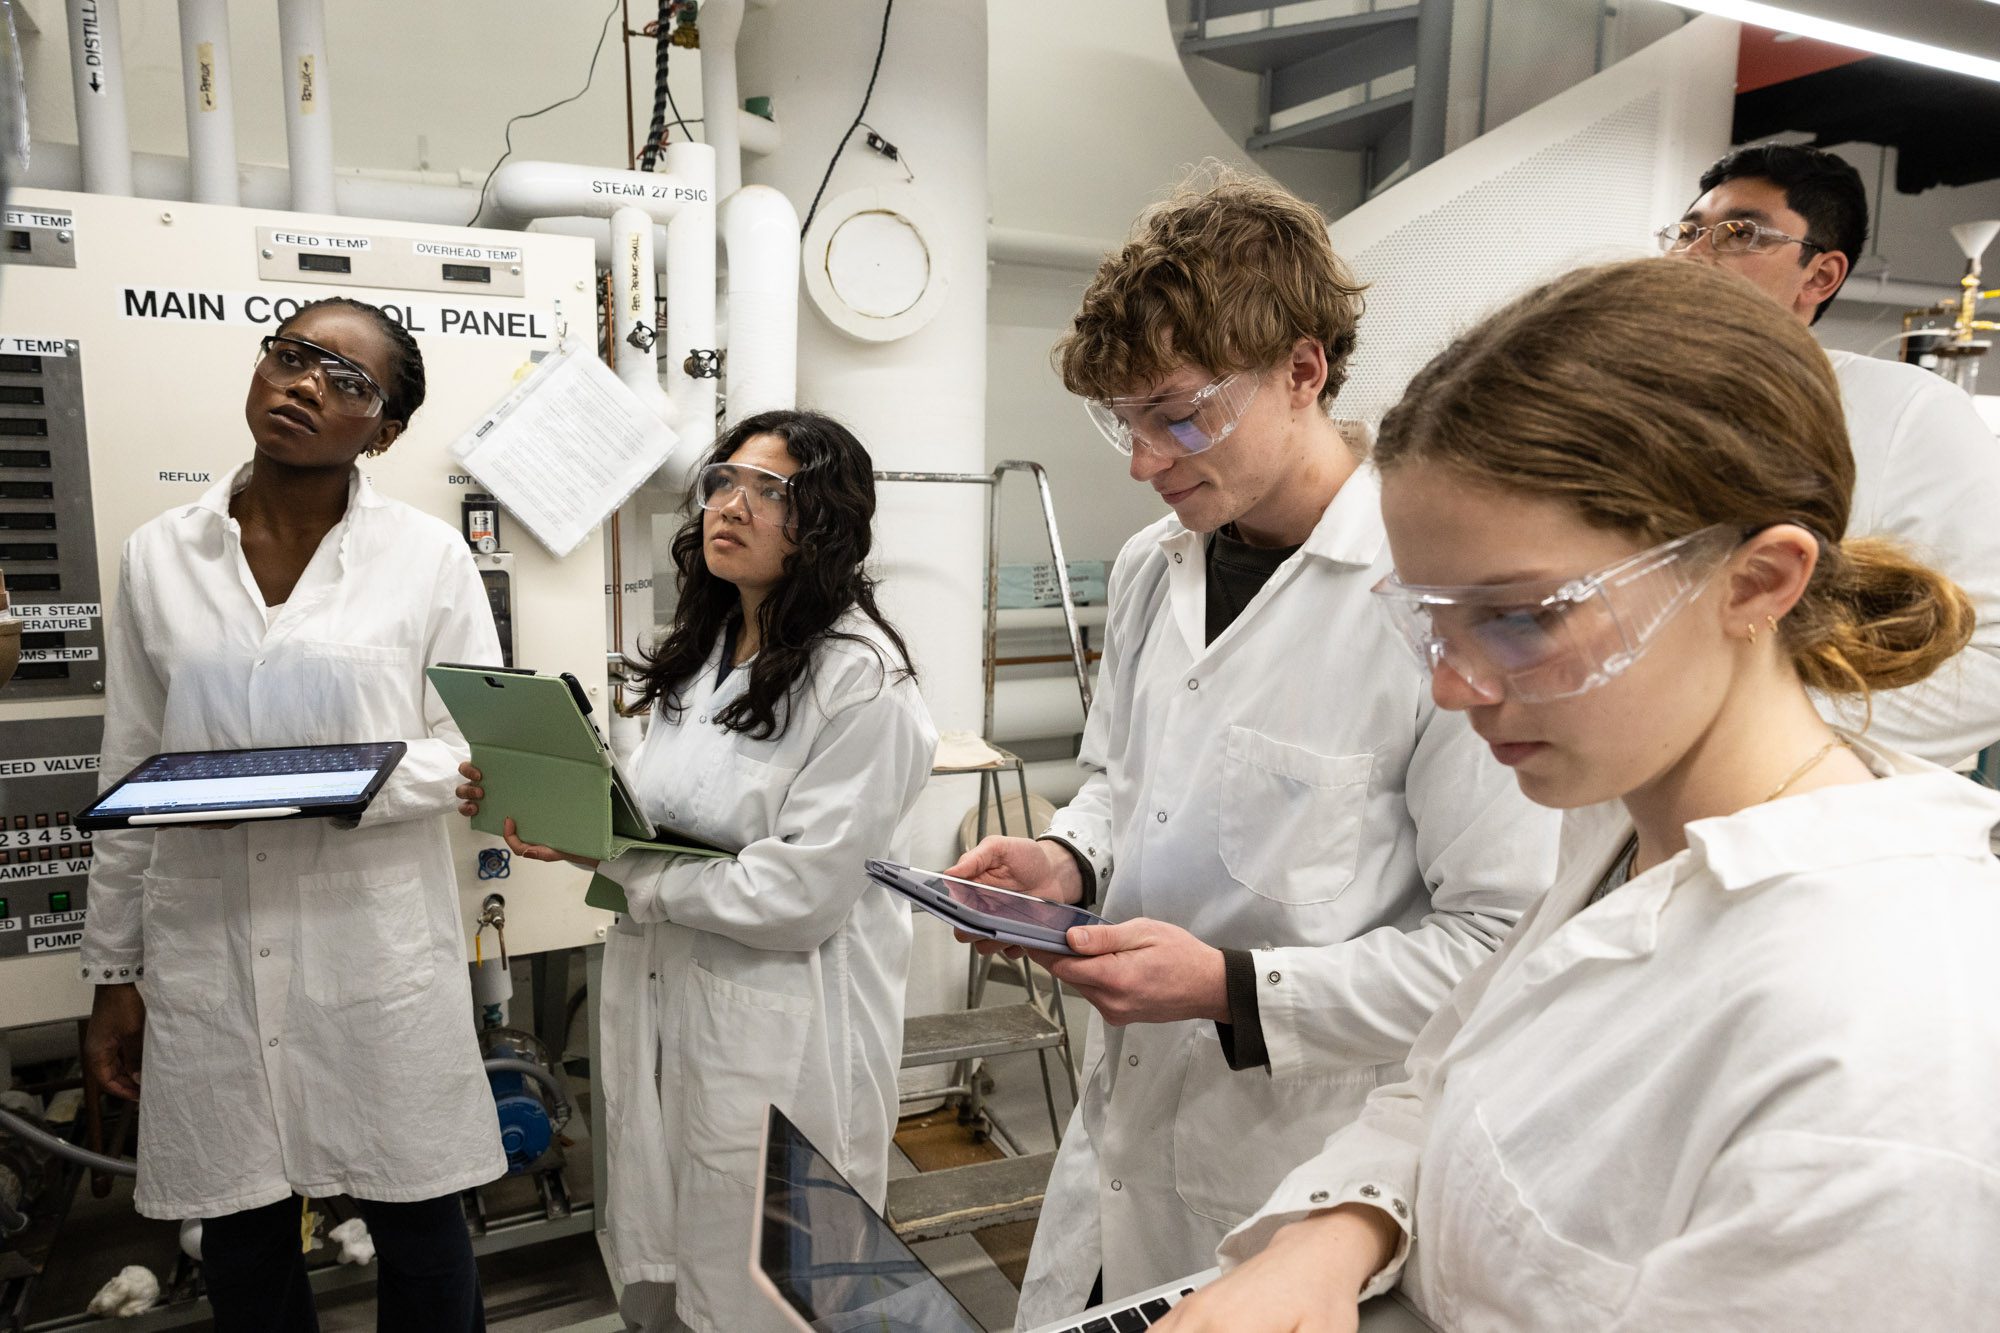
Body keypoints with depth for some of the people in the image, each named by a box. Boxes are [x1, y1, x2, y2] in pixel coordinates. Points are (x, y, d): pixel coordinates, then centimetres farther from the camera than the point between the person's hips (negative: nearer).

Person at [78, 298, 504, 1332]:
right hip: (207, 956, 2)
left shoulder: (429, 556, -2)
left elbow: (481, 742, -1)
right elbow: (129, 779, 8)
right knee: (241, 1248, 14)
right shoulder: (159, 557, 5)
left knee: (419, 1231, 9)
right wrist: (113, 975, 10)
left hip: (380, 945, -2)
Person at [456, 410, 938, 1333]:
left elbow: (797, 895, -22)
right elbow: (650, 811, 13)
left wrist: (606, 858, -20)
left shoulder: (862, 680, -18)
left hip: (781, 1031, -7)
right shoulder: (702, 648, 7)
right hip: (659, 995, 8)